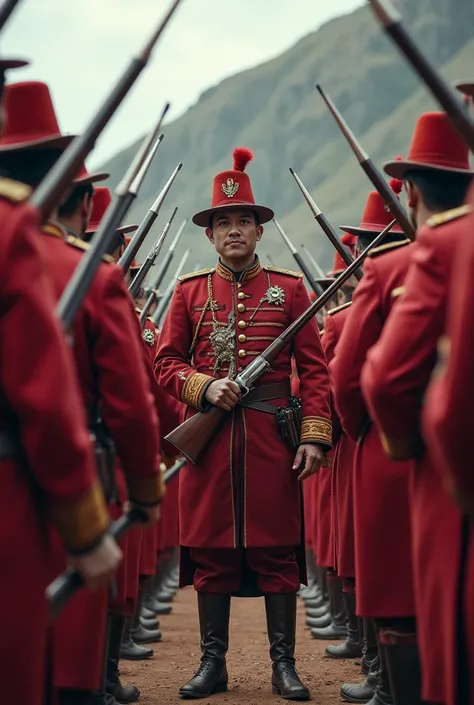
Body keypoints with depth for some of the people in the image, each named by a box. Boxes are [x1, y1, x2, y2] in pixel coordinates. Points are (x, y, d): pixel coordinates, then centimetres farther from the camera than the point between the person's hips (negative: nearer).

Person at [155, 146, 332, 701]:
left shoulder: (289, 289, 6)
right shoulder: (190, 292, 9)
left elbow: (314, 369, 3)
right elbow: (166, 363, 7)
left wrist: (315, 436, -7)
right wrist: (205, 387, -13)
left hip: (272, 438, -1)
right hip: (208, 438, 1)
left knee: (276, 549, 1)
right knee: (210, 550, 4)